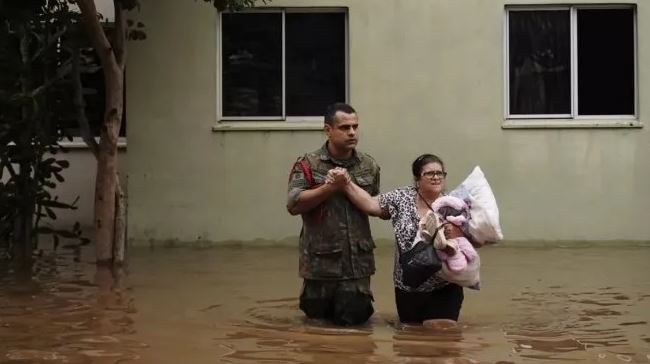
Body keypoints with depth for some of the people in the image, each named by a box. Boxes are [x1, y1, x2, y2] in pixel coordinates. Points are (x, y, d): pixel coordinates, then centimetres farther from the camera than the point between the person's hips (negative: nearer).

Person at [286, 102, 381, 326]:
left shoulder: (368, 166, 5)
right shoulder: (308, 165, -6)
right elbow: (293, 205, -16)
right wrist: (331, 187, -21)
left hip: (357, 259, 2)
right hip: (320, 260, -2)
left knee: (352, 317, 3)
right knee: (316, 313, 13)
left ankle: (349, 301, 36)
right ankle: (316, 298, 46)